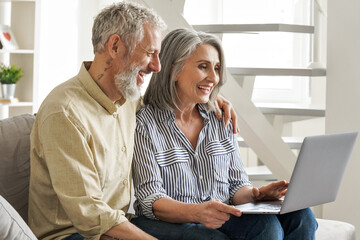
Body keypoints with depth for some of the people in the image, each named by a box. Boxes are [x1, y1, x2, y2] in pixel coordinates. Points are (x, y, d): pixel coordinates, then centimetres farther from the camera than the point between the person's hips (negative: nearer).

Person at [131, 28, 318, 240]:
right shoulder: (144, 124, -5)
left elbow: (236, 184, 15)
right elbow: (151, 200, -13)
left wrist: (254, 195, -11)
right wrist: (196, 212, -33)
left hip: (221, 221, 6)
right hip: (166, 223, -5)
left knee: (300, 216, -22)